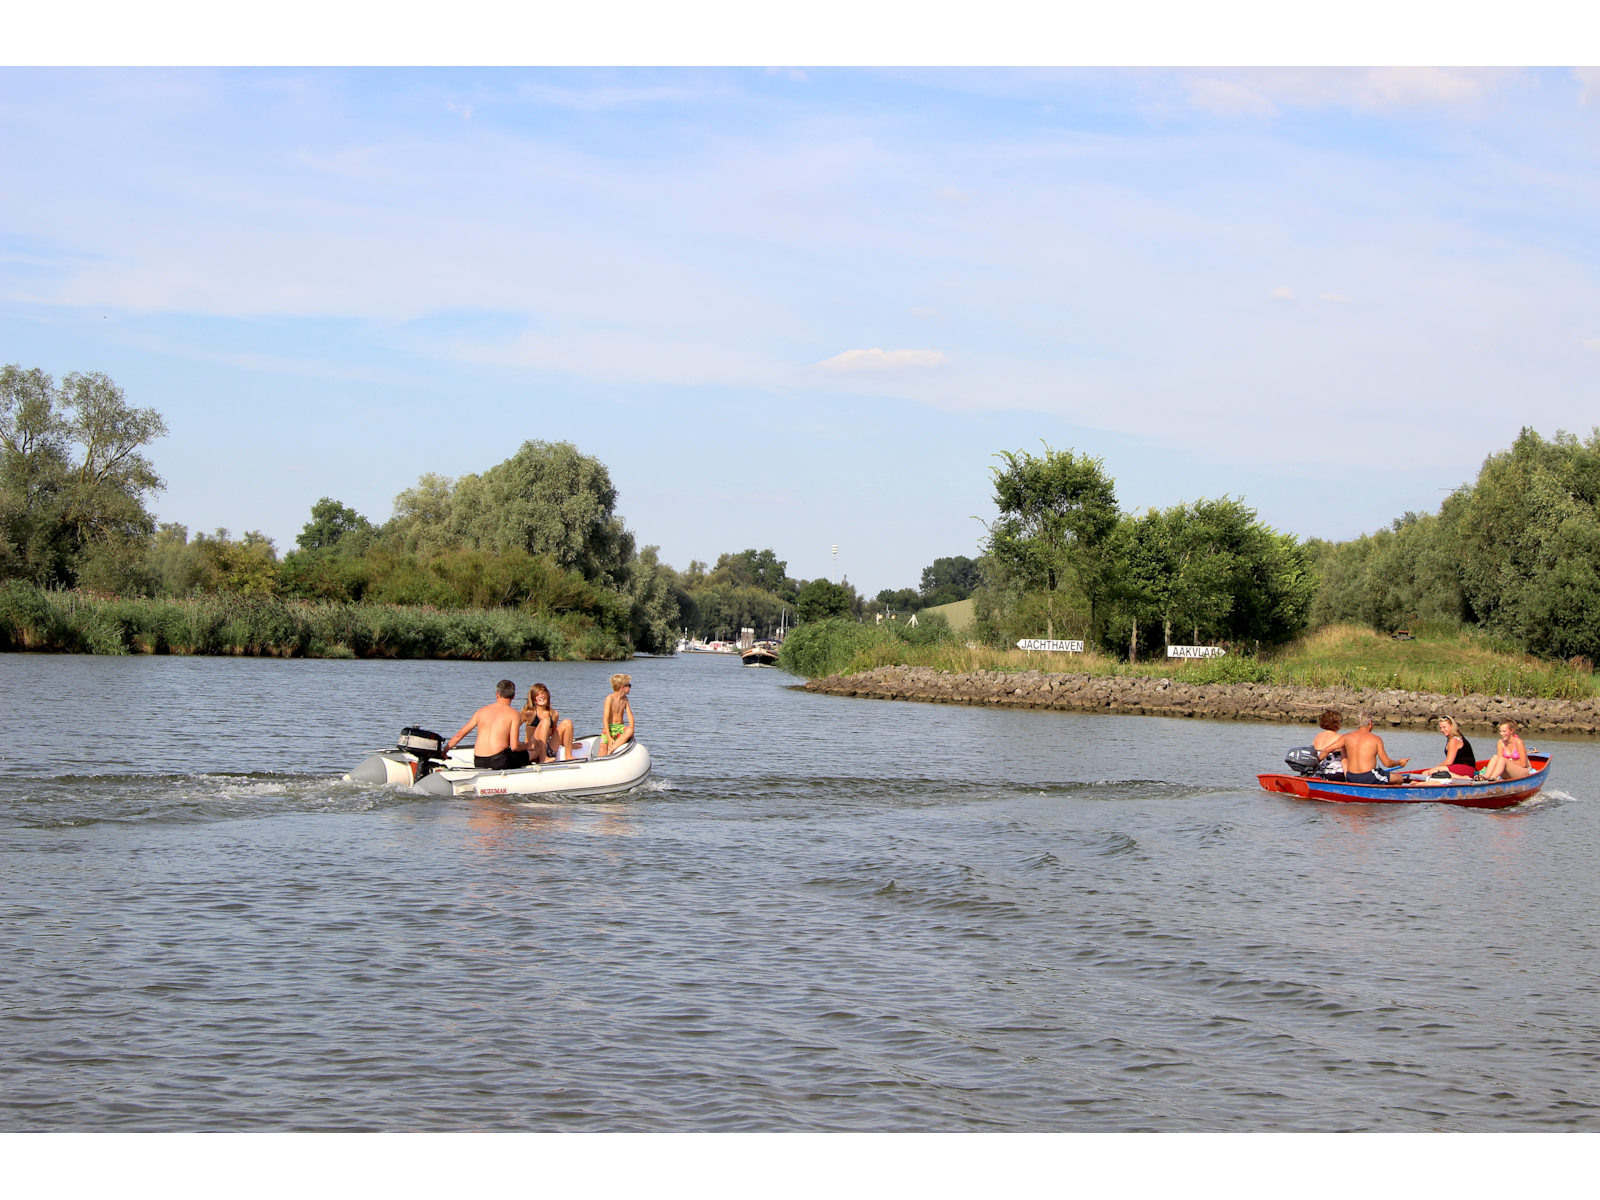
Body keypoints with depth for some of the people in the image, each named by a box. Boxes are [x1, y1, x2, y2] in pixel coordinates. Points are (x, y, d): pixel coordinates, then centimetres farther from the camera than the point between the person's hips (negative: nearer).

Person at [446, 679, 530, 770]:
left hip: (478, 763, 5)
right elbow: (514, 746, -8)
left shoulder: (481, 711, 15)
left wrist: (443, 752, 29)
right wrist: (525, 747, 15)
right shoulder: (513, 713, 0)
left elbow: (459, 735, 17)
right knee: (525, 754, 18)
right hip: (499, 761, -5)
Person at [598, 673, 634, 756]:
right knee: (603, 748, -29)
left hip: (621, 727, 4)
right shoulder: (610, 698, -9)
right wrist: (609, 738, -24)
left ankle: (611, 750, -34)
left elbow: (630, 716, 7)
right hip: (609, 728, -4)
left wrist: (631, 733, -10)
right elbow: (605, 719, -15)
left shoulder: (625, 699, 11)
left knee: (629, 731, -32)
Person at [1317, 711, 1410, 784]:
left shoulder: (1347, 737, 5)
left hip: (1351, 779, 4)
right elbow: (1387, 763, -3)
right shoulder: (1376, 739, -4)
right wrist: (1399, 763, 17)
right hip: (1369, 779, -4)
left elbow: (1327, 750, 1)